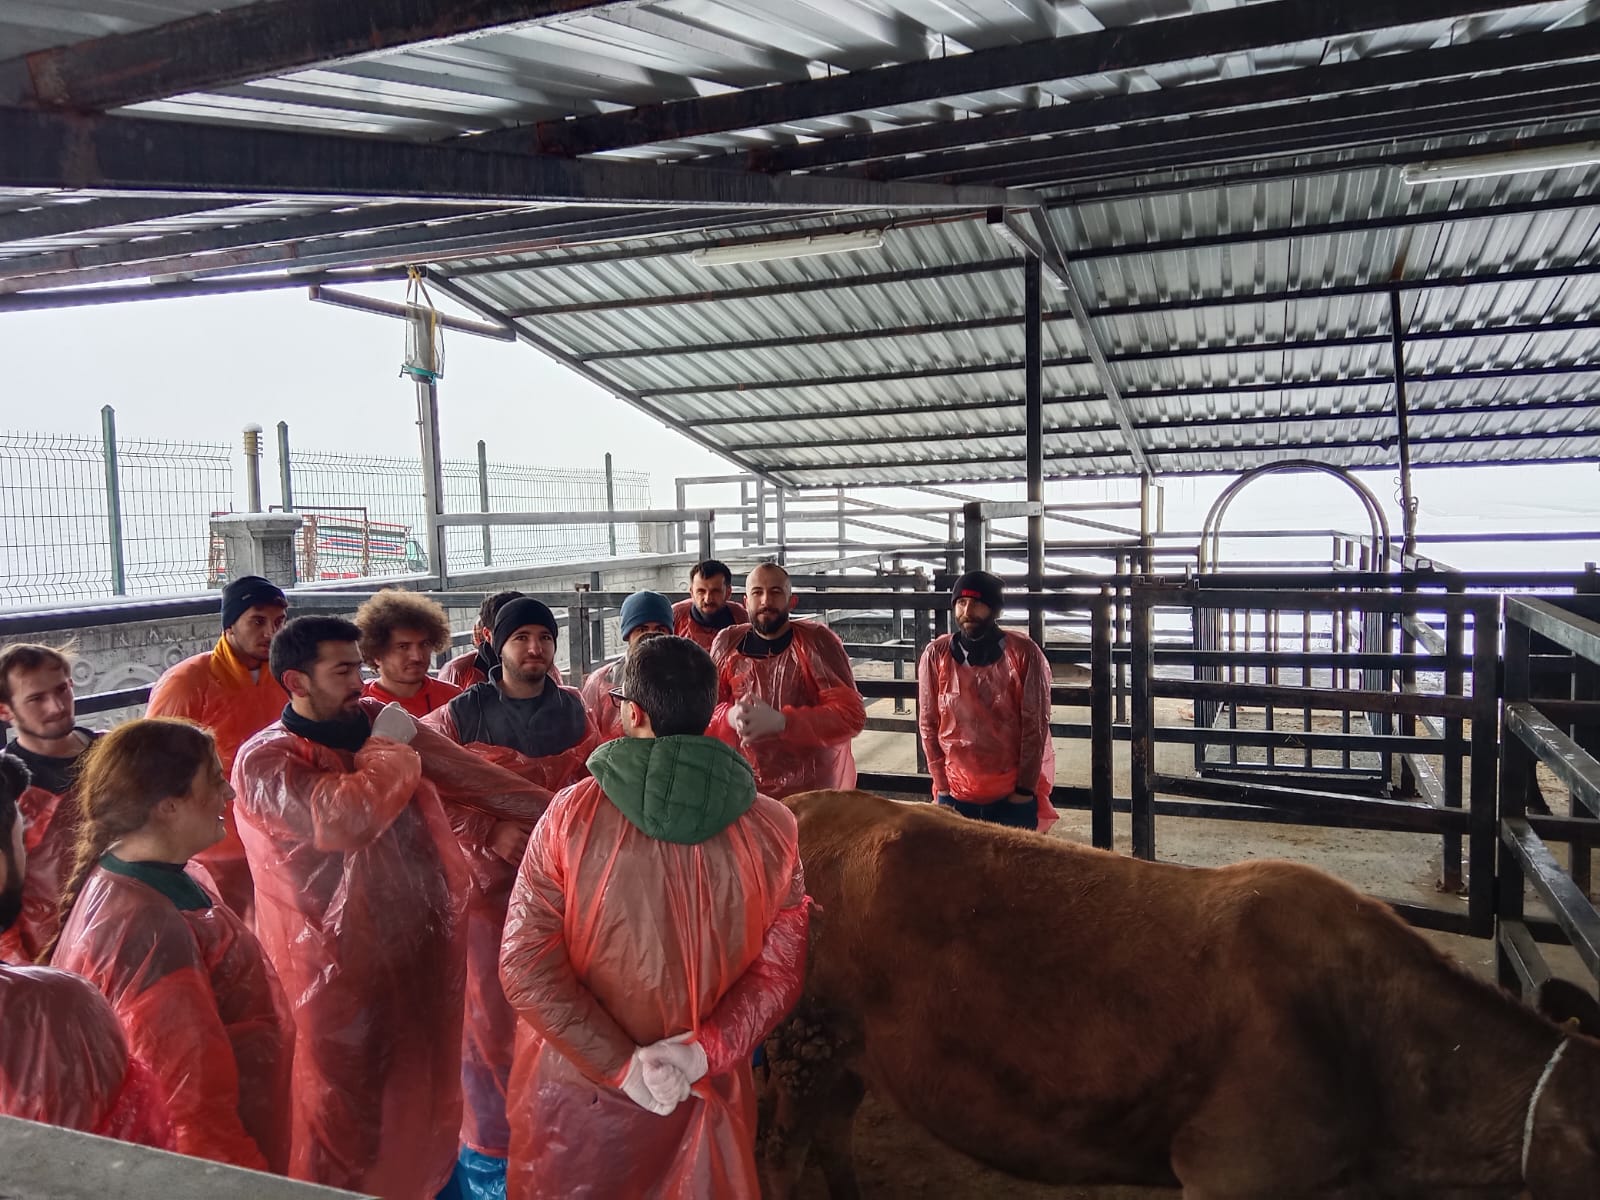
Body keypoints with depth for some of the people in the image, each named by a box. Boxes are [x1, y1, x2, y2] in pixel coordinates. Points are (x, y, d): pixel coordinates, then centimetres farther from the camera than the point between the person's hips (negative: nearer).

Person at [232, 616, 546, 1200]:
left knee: (421, 1099, 22)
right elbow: (344, 817, -32)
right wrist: (388, 750, -15)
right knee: (345, 1120, 11)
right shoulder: (263, 761, -15)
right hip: (339, 974, -6)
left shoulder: (379, 720, 3)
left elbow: (468, 774, 4)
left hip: (424, 950, 6)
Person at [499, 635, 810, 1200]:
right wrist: (704, 1051, -13)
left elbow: (525, 964, -17)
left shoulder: (573, 813, -16)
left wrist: (620, 1063, -15)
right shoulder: (770, 827, -12)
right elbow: (780, 969, -11)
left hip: (578, 1087, -1)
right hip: (704, 1095, 1)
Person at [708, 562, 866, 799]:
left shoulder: (817, 641, -8)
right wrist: (731, 718, -20)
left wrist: (779, 721, -29)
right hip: (745, 790, 3)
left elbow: (852, 714, -16)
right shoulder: (727, 644, 2)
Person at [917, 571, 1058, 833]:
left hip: (1014, 796, -1)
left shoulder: (1024, 654, -7)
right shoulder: (936, 654, -3)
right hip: (955, 795, 2)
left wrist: (1025, 790, -6)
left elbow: (1036, 725, -5)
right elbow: (928, 724, 2)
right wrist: (942, 785, 0)